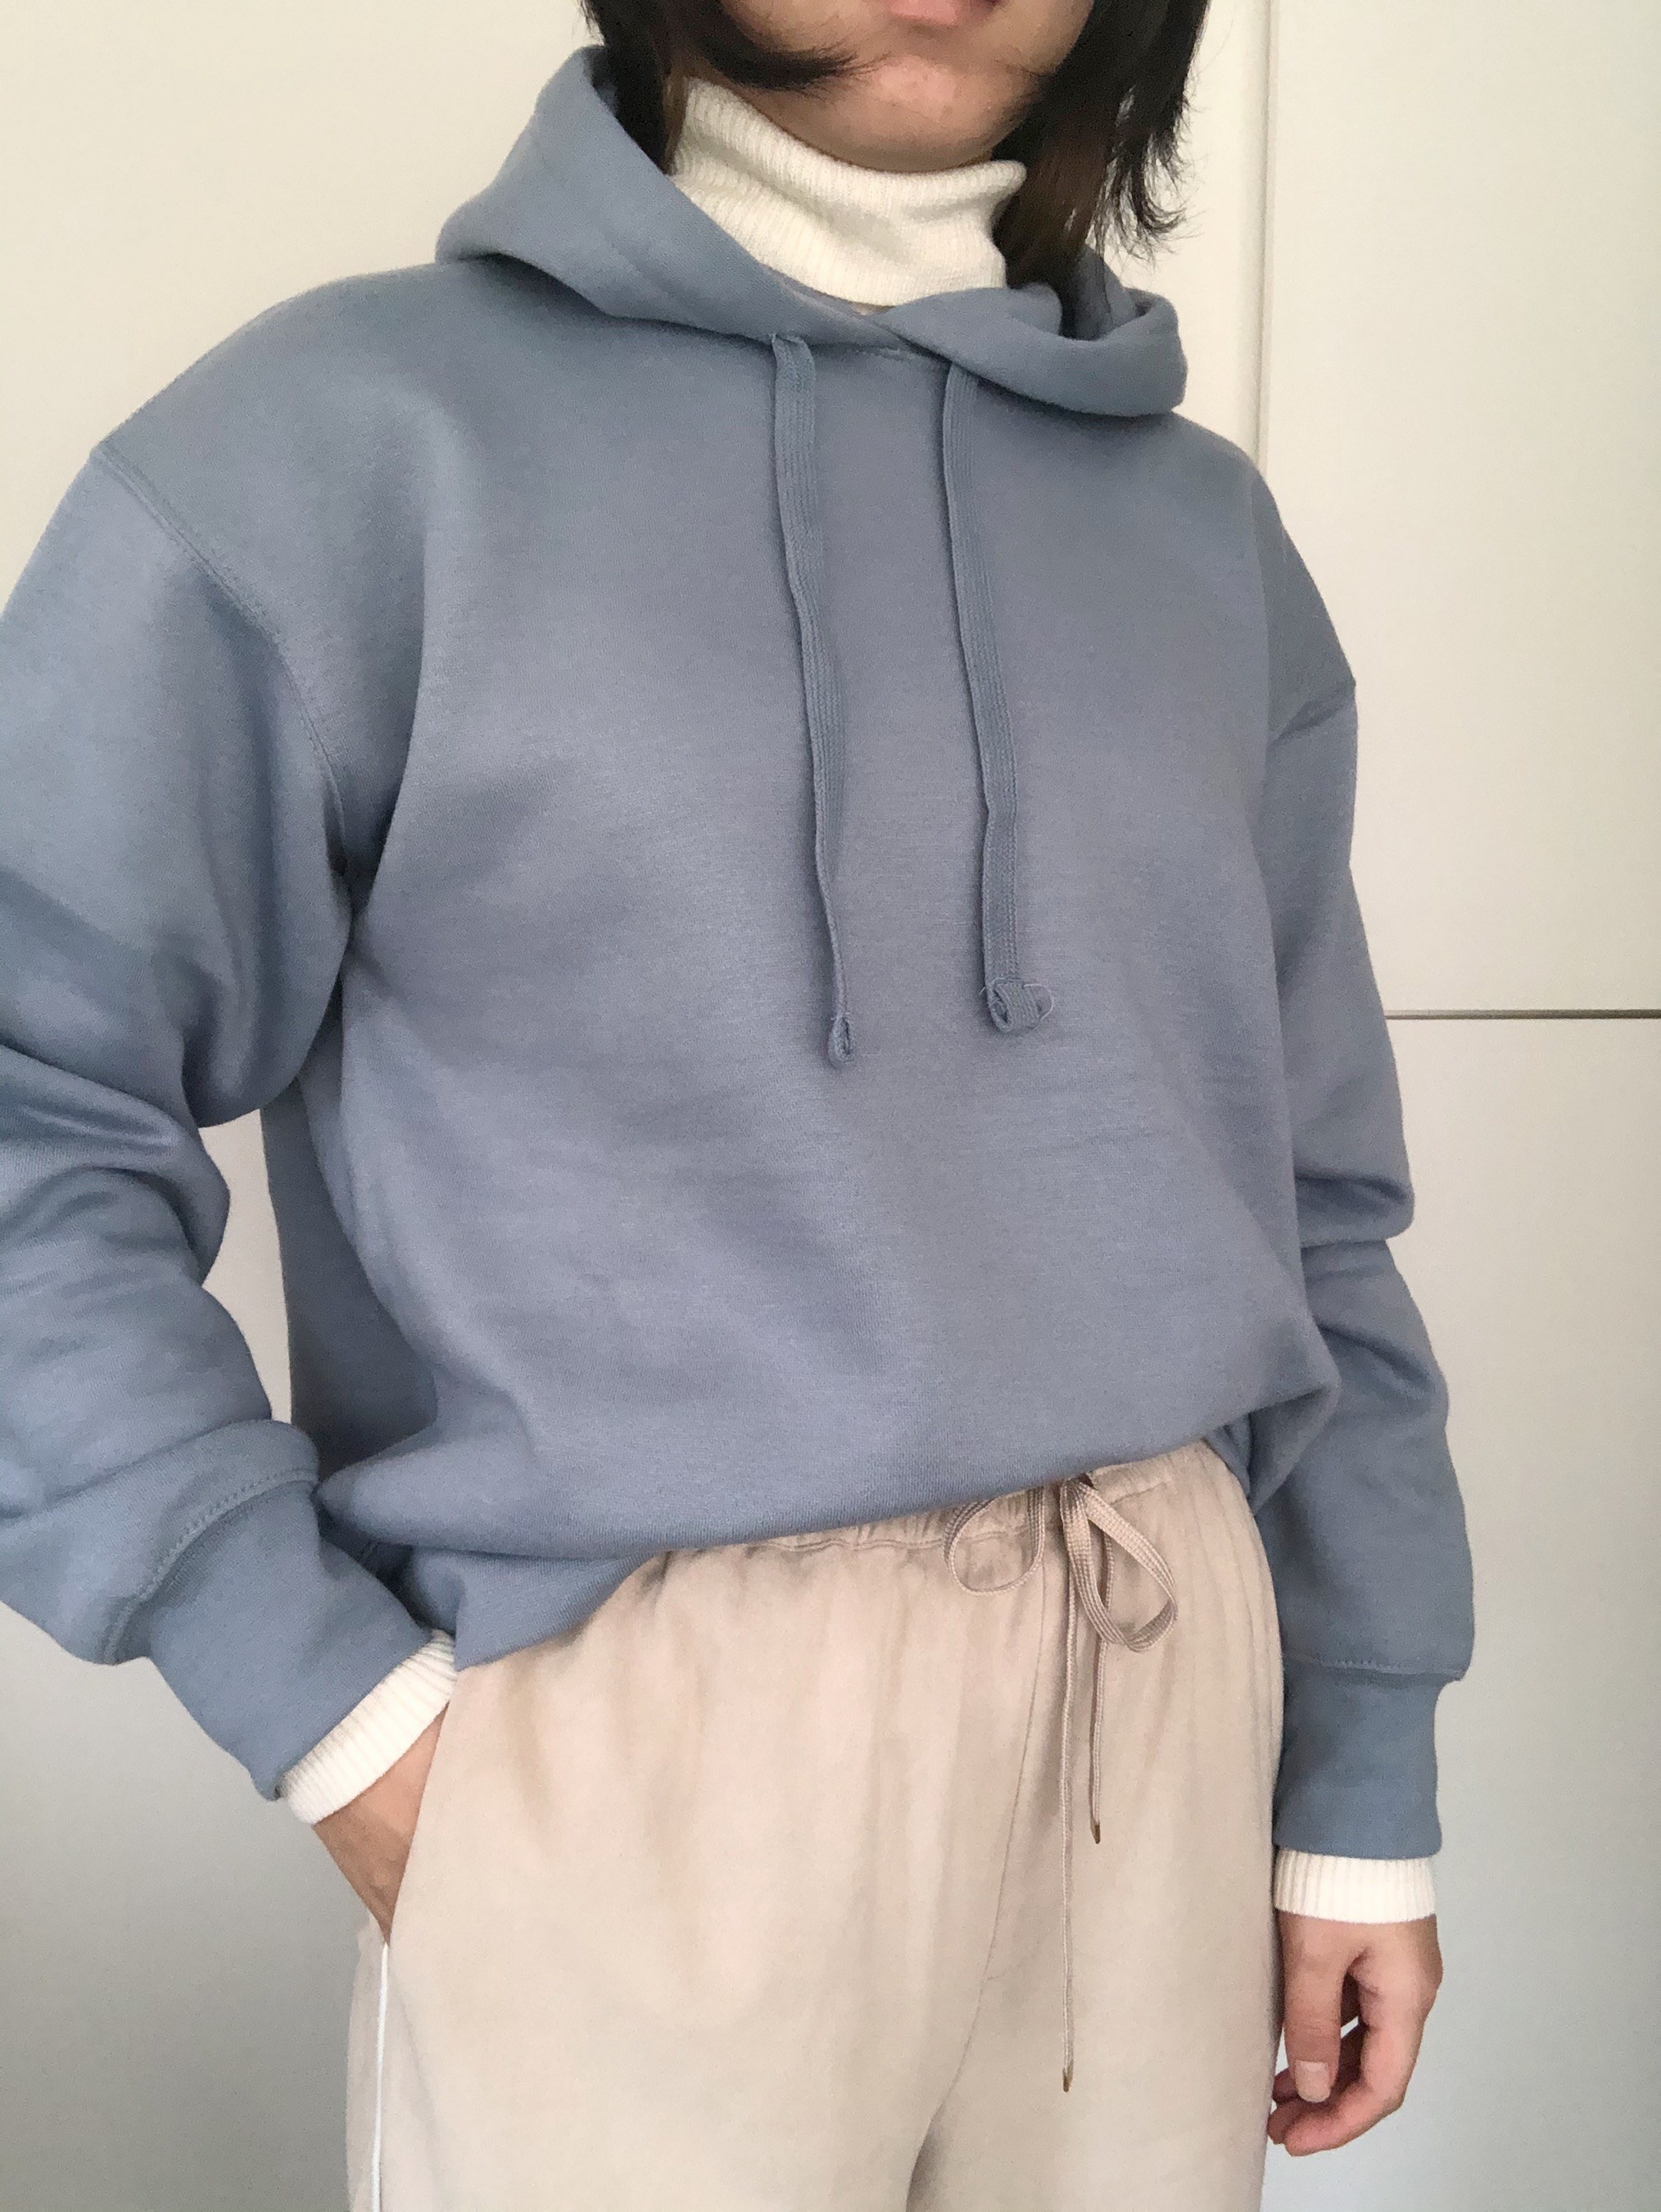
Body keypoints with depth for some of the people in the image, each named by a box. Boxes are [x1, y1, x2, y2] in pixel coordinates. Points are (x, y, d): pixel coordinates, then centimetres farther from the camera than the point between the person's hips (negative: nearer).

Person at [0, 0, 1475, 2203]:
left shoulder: (1205, 535, 9)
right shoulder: (362, 431, -5)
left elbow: (1310, 1205, 11)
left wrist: (1366, 1789, 10)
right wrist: (333, 1706, -13)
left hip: (1163, 1705, 5)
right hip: (636, 1749, -4)